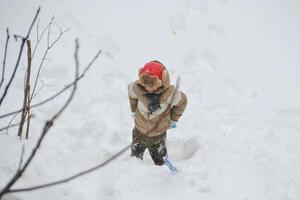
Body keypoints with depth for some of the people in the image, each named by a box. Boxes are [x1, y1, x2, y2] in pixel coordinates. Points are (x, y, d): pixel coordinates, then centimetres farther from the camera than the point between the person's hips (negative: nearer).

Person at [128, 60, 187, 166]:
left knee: (160, 160, 13)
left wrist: (173, 119, -1)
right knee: (135, 155, 24)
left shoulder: (169, 92, -31)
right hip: (140, 129, 2)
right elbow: (131, 92, 1)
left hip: (158, 132, -2)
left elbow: (182, 101, -9)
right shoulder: (137, 88, -26)